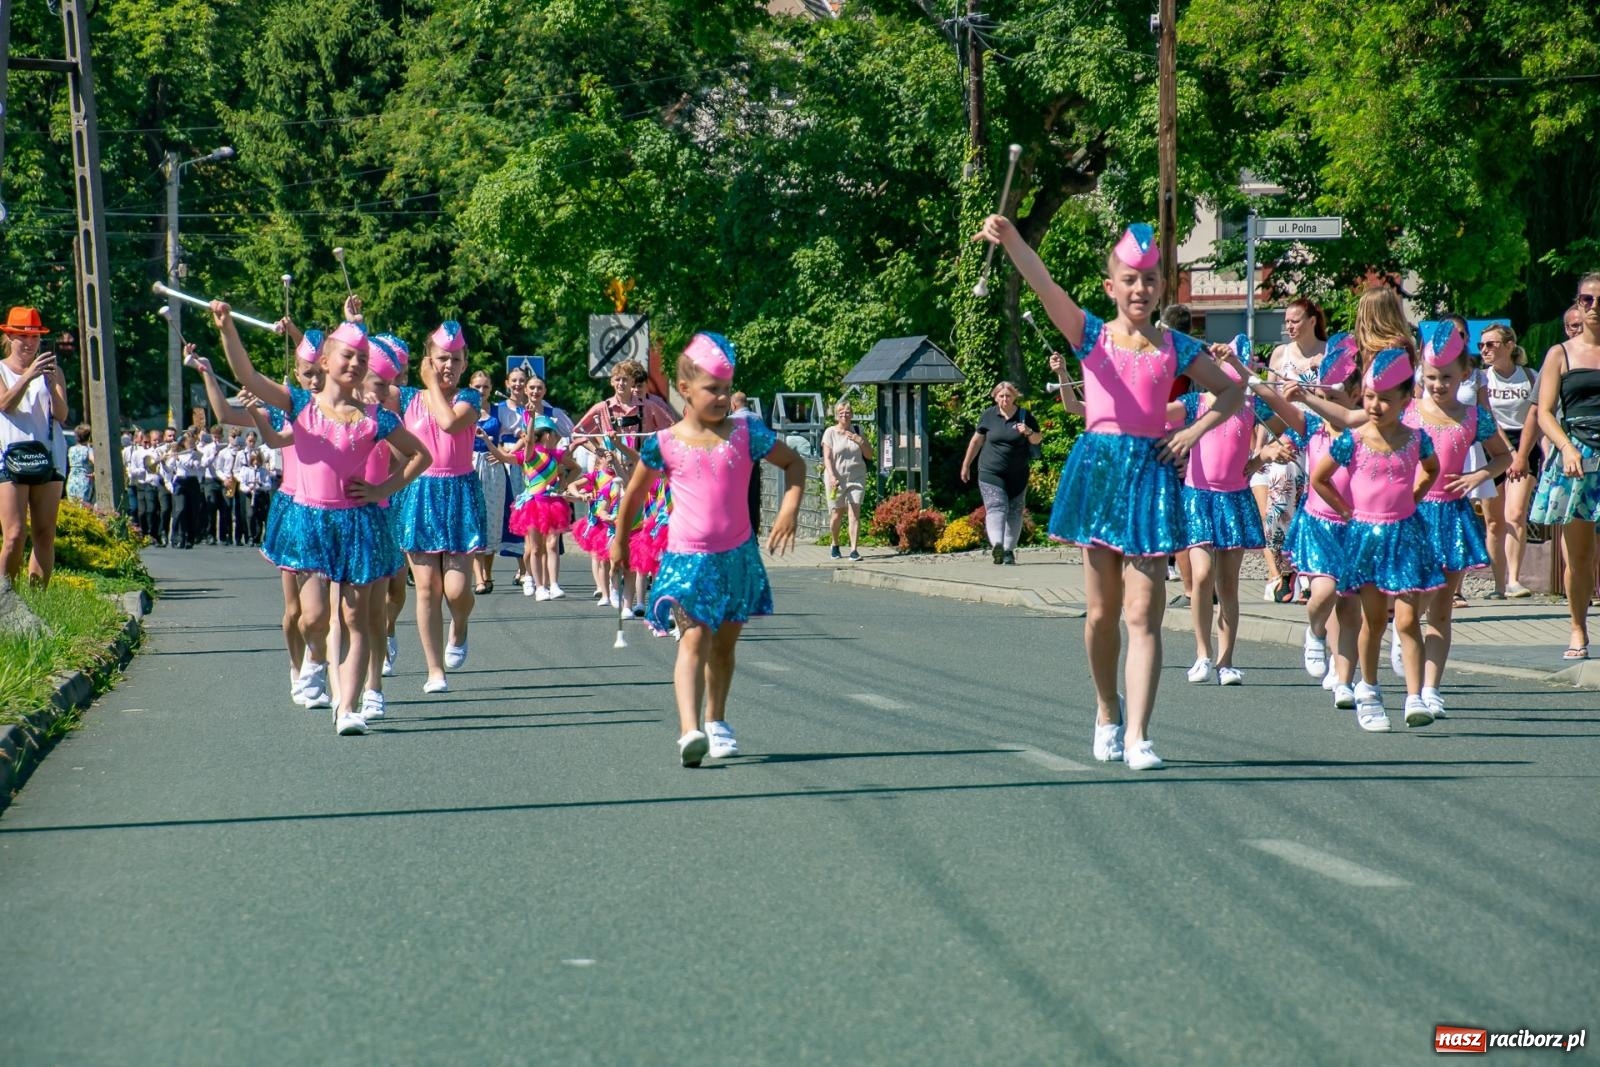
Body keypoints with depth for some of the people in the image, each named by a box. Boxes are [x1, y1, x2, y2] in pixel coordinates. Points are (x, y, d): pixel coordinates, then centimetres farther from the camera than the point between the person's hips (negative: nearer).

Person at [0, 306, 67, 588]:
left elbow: (61, 414, 1)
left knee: (45, 535, 1)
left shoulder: (52, 370, 13)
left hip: (46, 458, 3)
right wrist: (29, 376, -25)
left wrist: (51, 383, -17)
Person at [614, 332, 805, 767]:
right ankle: (689, 731, -32)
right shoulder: (664, 444, -5)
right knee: (694, 636, -19)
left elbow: (793, 462, 10)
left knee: (725, 642, 14)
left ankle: (715, 722, 33)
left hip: (738, 554, 3)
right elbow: (634, 493, 10)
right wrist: (619, 540, 19)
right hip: (687, 556, -3)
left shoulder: (746, 434, -2)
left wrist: (790, 508, -5)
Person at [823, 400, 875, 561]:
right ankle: (835, 545, 29)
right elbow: (827, 457, -4)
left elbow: (869, 455, 10)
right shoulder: (830, 433, 1)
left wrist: (860, 441, -7)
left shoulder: (858, 432, 9)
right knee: (836, 514, 6)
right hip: (836, 479, -1)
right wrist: (831, 476, -18)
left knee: (854, 513, -10)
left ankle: (854, 549, -13)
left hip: (856, 478, 1)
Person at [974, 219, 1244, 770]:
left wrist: (1195, 431, 1)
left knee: (1143, 613, -7)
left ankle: (1137, 736, -9)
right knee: (1102, 611, 7)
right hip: (1098, 466, 0)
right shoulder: (1092, 334, 4)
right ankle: (1107, 711, 29)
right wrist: (1011, 240, -29)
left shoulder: (1174, 347, 8)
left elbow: (1231, 391, 18)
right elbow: (1046, 287, -12)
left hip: (1151, 471, 0)